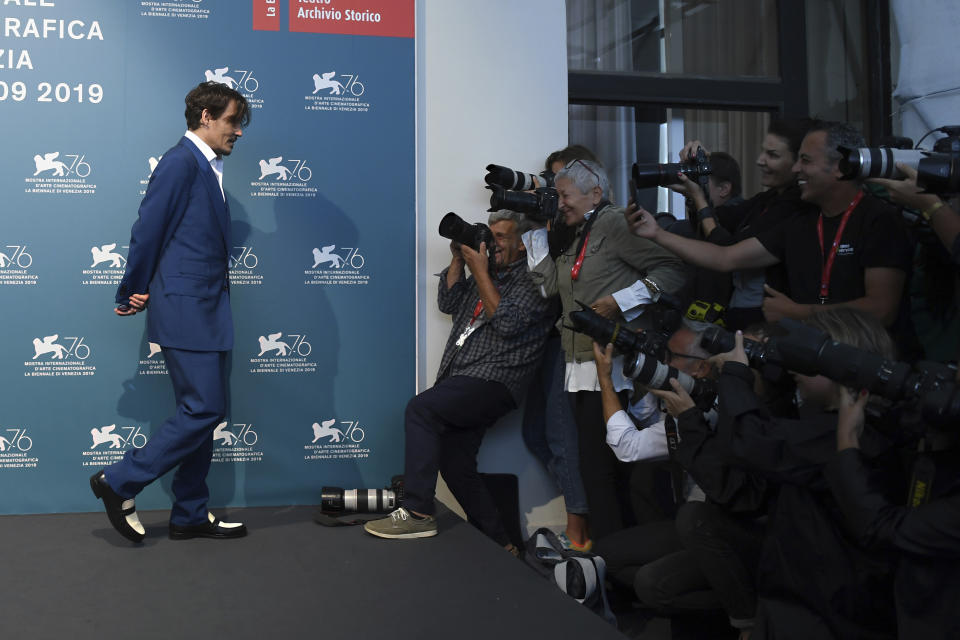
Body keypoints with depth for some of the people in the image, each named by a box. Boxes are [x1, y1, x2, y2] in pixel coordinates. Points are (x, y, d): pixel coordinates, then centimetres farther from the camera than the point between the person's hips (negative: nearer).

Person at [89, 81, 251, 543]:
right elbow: (147, 232, -10)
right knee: (203, 410, -9)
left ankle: (190, 516, 19)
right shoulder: (181, 162, -10)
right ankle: (119, 482, 6)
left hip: (205, 310, 9)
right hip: (186, 309, -9)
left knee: (201, 413, 11)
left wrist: (139, 294, 15)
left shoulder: (207, 168, 18)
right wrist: (133, 294, -1)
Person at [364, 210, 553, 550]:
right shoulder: (488, 273, 23)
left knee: (419, 409, -26)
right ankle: (500, 544, 14)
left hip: (493, 381, -8)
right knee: (455, 465, 4)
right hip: (462, 383, 9)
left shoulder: (531, 280, -2)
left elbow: (507, 323, -16)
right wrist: (458, 258, 9)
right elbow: (448, 302, 18)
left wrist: (480, 273, -11)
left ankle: (418, 514, -22)